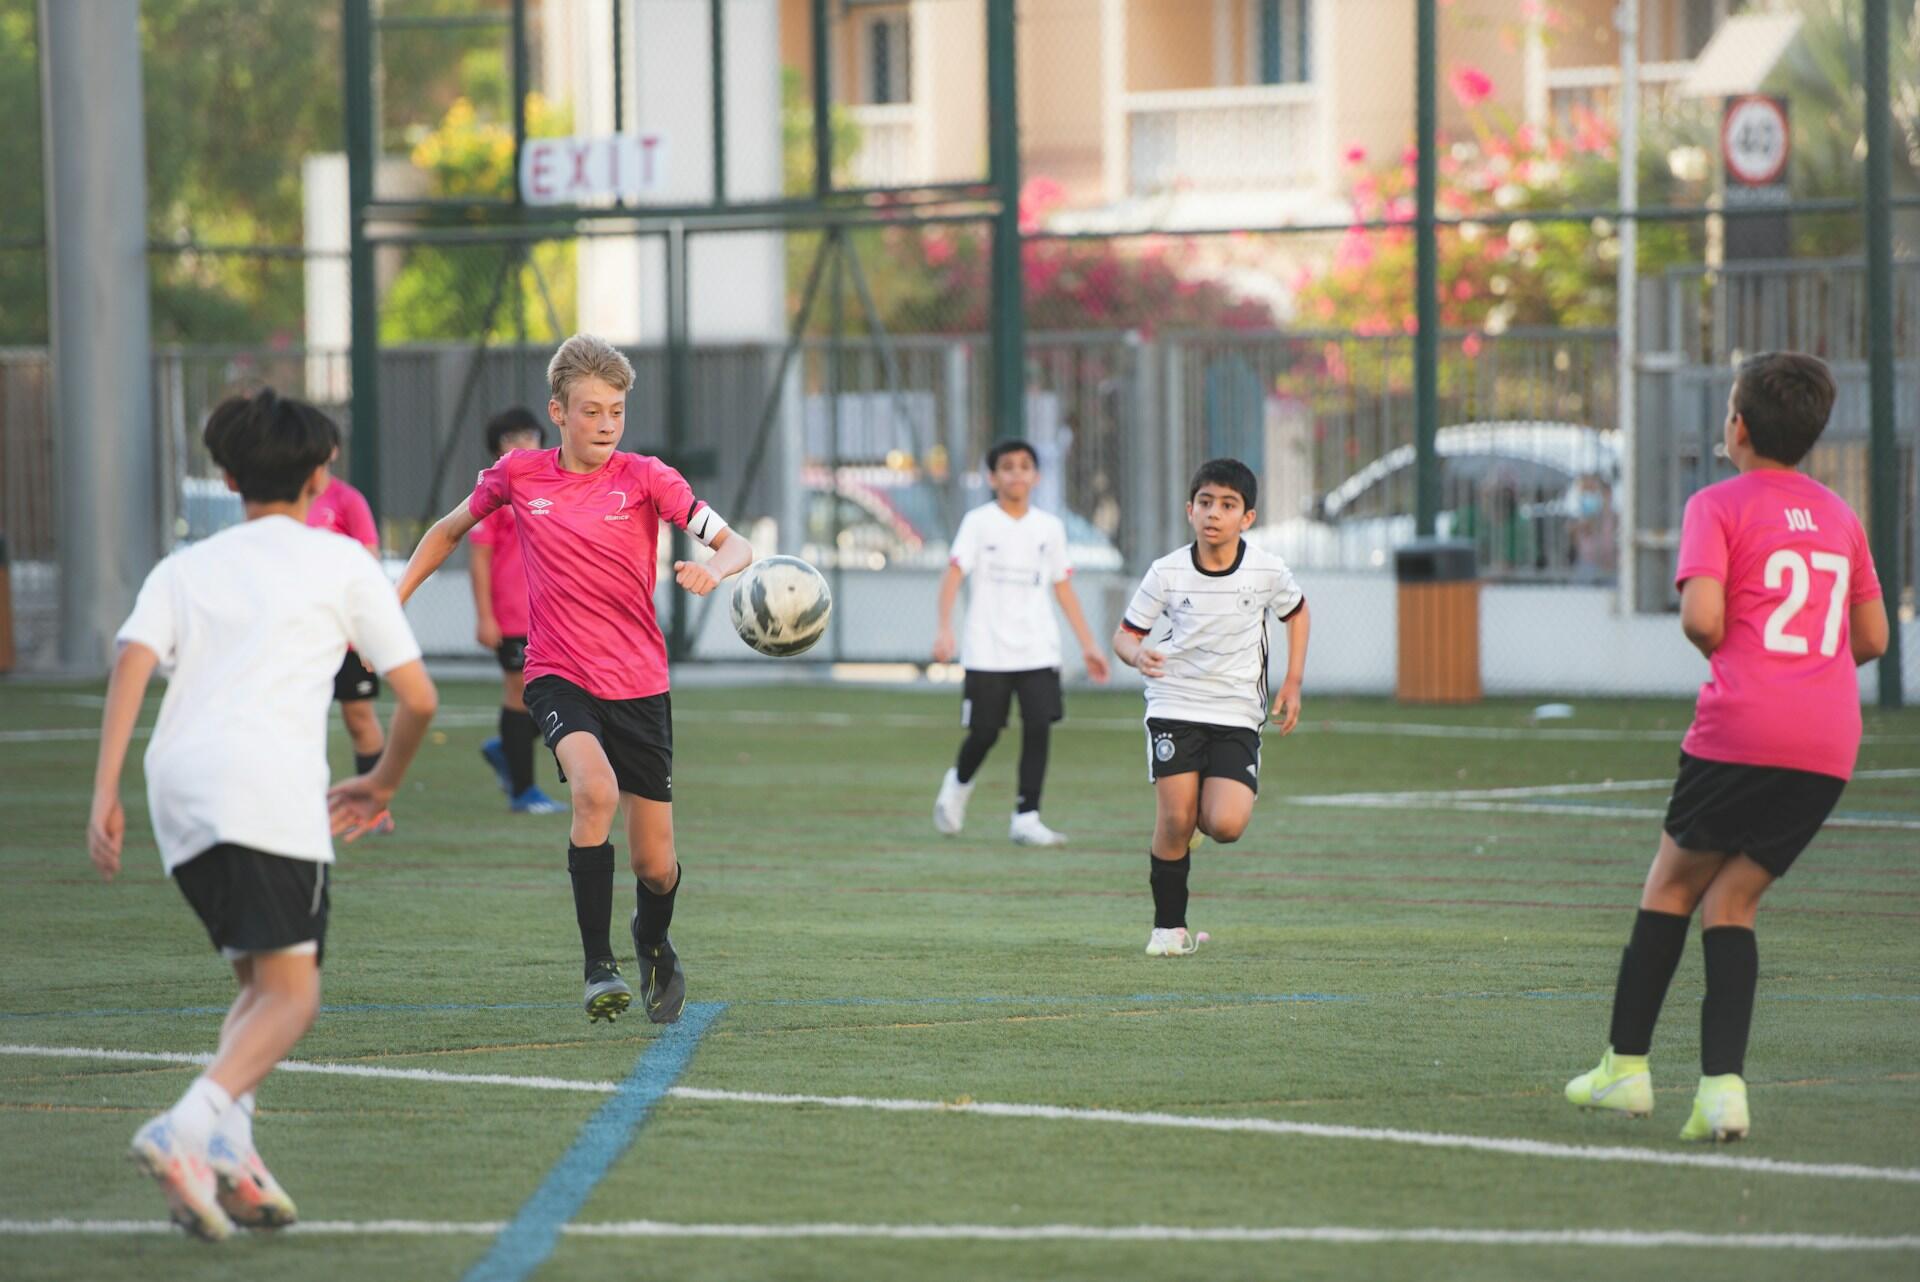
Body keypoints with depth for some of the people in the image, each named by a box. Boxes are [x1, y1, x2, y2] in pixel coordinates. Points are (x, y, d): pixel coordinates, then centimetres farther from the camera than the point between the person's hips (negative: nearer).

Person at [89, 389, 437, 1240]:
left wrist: (104, 794, -1)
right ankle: (187, 1129, -31)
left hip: (176, 788, 5)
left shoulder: (182, 569, 23)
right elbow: (417, 697, 12)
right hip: (271, 786, -5)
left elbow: (132, 662, 5)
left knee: (260, 980, 18)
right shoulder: (342, 563, 15)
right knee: (290, 994, -7)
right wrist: (383, 782, 30)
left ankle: (227, 1146, -3)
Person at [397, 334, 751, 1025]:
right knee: (595, 790, -32)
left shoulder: (644, 478, -4)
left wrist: (713, 569, -33)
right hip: (558, 677, 0)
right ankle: (598, 967, -23)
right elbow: (450, 530, 19)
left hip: (639, 683, 1)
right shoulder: (518, 475, 1)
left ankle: (653, 943, 39)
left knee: (655, 867, 3)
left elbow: (735, 545, -10)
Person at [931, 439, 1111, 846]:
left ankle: (1026, 819, -6)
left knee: (1039, 728, -10)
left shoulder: (1049, 527, 9)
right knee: (985, 732, 1)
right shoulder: (978, 522, -2)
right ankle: (958, 784, 33)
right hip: (988, 651, -3)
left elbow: (1062, 587, 16)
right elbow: (954, 575, -12)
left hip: (1038, 651, 3)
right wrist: (945, 629, -25)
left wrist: (1088, 644, 14)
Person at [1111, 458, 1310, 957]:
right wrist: (1137, 654, -23)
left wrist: (1292, 683, 10)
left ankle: (1203, 812, 22)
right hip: (1174, 706, -1)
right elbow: (1125, 633, 1)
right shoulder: (1167, 573, -7)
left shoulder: (1268, 572, -4)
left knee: (1226, 826, -16)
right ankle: (1169, 927, 7)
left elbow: (1297, 612, 17)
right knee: (1173, 822, -10)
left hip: (1237, 714, 1)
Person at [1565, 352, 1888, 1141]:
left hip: (1743, 729, -5)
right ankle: (1722, 1087, -5)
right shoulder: (1839, 515, 17)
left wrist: (1717, 648, 8)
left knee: (1672, 883, 13)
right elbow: (1872, 638, 23)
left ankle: (1626, 1069, 17)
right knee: (1731, 902, 10)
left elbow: (1701, 617, -14)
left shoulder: (1719, 506, -1)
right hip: (1831, 743, 5)